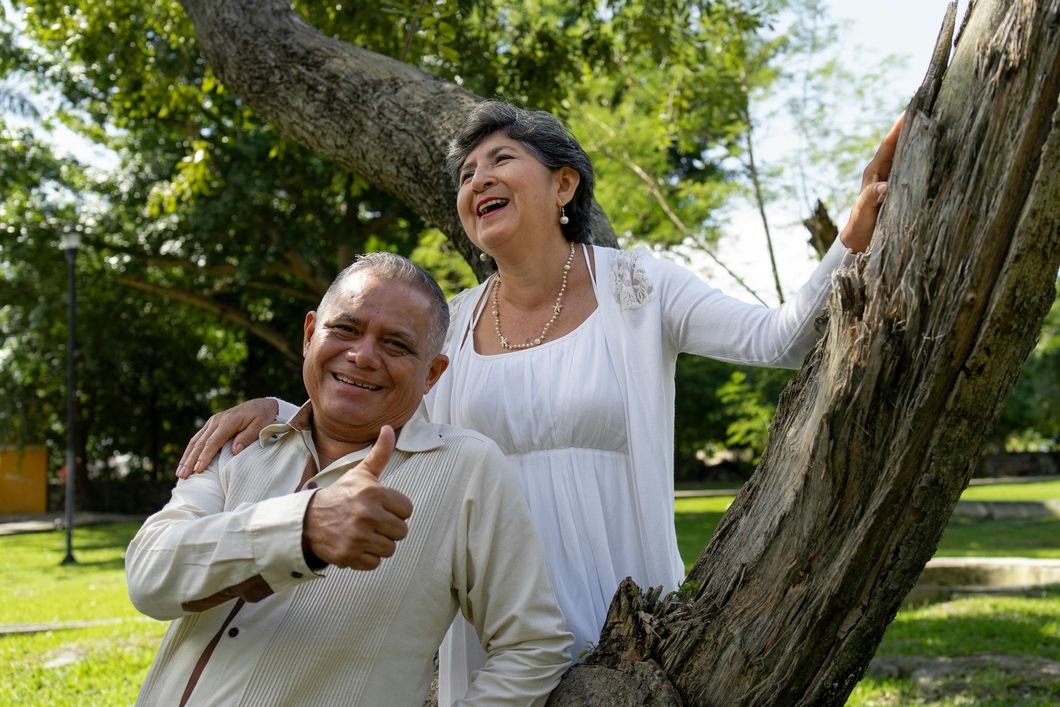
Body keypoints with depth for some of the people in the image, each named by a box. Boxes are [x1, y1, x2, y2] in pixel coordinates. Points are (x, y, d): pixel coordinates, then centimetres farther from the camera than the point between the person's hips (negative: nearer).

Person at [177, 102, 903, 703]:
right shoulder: (454, 324, 5)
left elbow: (780, 338, -12)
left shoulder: (637, 286, -3)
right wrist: (271, 410, -11)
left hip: (628, 624, -2)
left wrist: (855, 238, -29)